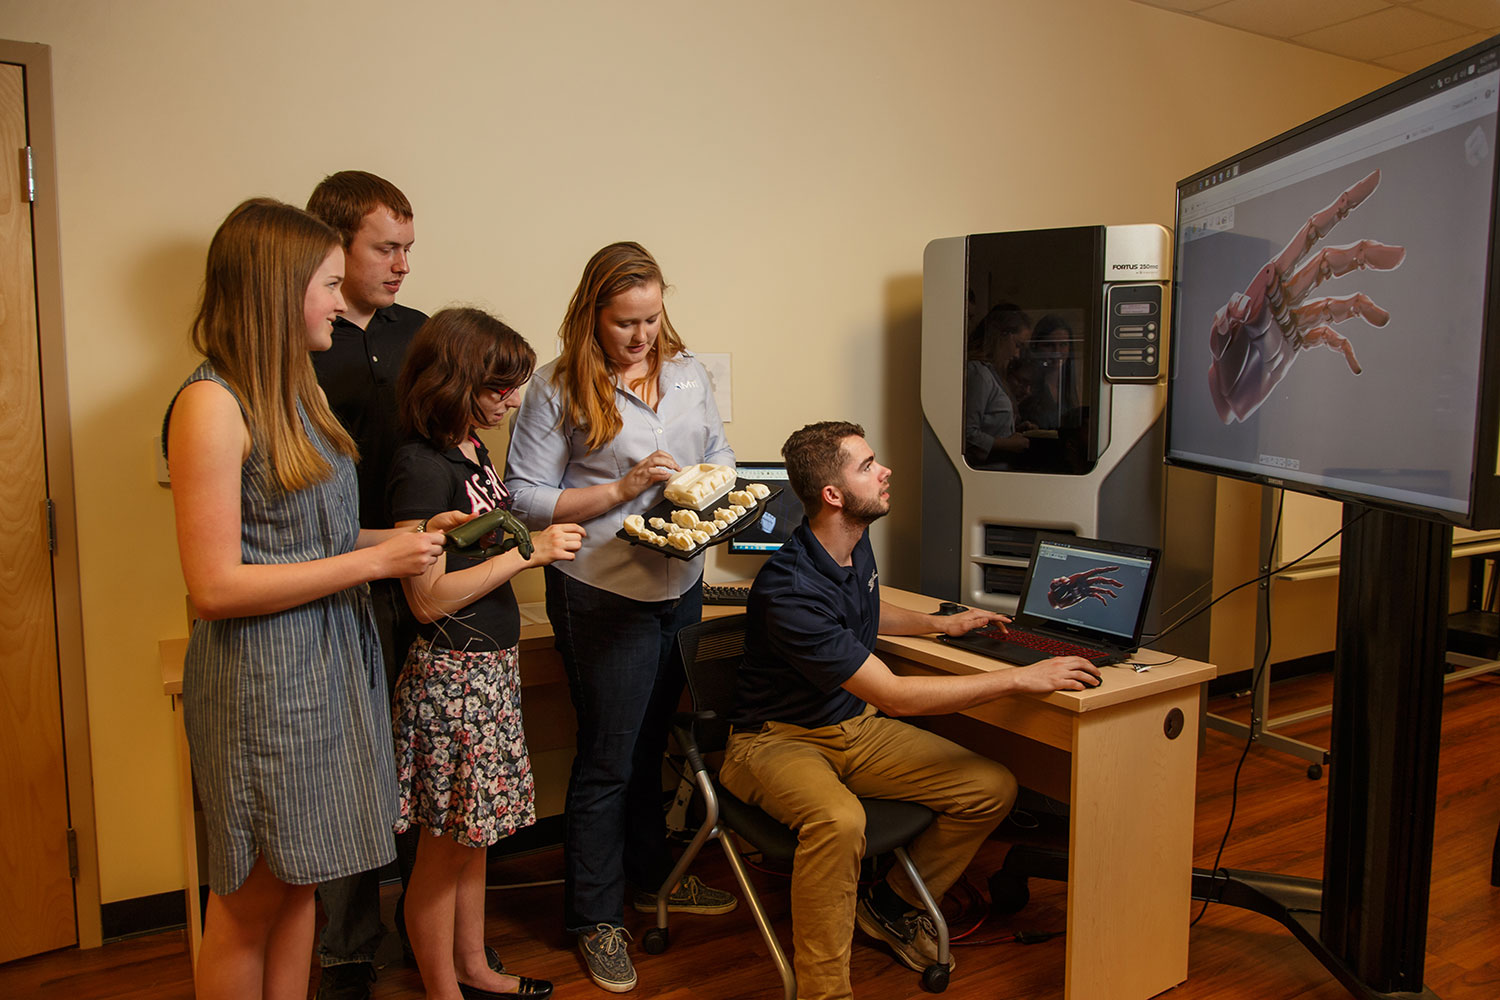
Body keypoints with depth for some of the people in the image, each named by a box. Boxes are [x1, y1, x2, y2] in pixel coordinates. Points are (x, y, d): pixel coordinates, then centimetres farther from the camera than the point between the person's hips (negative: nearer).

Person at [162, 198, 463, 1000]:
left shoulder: (293, 391, 11)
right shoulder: (212, 404, -17)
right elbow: (215, 587, -20)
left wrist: (405, 534, 3)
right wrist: (373, 561, -18)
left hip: (332, 659, 8)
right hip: (261, 675, -8)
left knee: (300, 883, 17)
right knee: (250, 903, 10)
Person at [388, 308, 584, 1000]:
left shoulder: (471, 448, 9)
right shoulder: (422, 467, -19)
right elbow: (429, 598, -22)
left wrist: (543, 544, 8)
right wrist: (528, 551, -20)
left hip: (492, 664, 9)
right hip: (451, 673, -9)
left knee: (473, 835, 20)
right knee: (444, 844, 7)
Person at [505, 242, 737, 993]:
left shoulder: (687, 372, 6)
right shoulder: (558, 389, -11)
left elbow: (719, 451, 15)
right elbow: (524, 497, -13)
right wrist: (620, 490, -20)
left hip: (681, 584, 6)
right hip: (602, 594, -5)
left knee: (651, 742, 21)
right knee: (607, 758, 5)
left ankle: (650, 876, 41)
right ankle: (596, 918, 24)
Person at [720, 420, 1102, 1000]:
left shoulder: (856, 545, 1)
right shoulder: (789, 588, -28)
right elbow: (893, 695, -29)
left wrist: (940, 623, 21)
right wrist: (1020, 678, -27)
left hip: (854, 727, 8)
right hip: (778, 739, -8)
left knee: (993, 788, -5)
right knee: (839, 820, -40)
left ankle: (892, 906, 16)